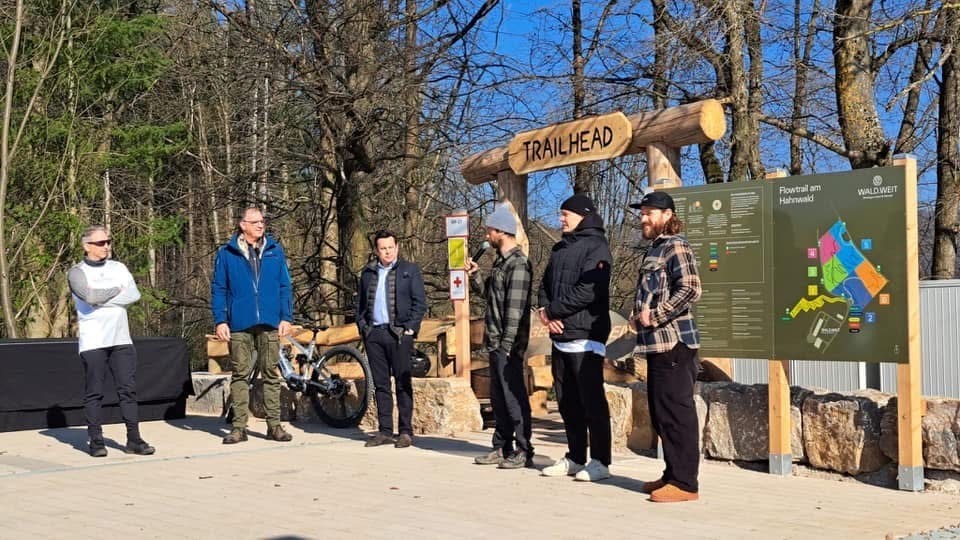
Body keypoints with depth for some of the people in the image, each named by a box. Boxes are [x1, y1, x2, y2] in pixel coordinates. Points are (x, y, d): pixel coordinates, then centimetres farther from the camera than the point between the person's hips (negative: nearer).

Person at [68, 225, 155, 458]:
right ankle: (96, 441, 8)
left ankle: (134, 439, 5)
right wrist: (117, 290, -2)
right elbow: (90, 296, -17)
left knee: (128, 389, 1)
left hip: (121, 339, 4)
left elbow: (134, 294, -1)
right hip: (93, 342, -4)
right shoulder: (77, 272, 2)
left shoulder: (118, 268, 14)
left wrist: (101, 299, -8)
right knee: (94, 393, 1)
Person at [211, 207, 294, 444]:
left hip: (269, 323, 1)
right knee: (240, 374, 2)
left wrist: (286, 317, 1)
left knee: (271, 373, 4)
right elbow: (218, 289, 4)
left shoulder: (274, 251, 9)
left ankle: (274, 425, 9)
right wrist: (220, 320, -4)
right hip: (239, 325, -1)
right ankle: (239, 426, 7)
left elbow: (285, 286, 9)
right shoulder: (226, 253, 4)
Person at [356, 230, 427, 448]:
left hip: (399, 333, -4)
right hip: (374, 333, 4)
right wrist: (362, 327, 7)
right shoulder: (368, 273, 15)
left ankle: (405, 431, 2)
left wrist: (411, 328, -8)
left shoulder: (410, 270, 4)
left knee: (403, 383, -2)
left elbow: (420, 302, 0)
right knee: (380, 384, 6)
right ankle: (385, 430, 11)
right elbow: (360, 302, 19)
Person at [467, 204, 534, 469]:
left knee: (514, 397, -4)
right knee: (498, 398, 14)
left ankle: (523, 452, 3)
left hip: (508, 345, -10)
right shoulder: (501, 261, 16)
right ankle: (501, 448, 22)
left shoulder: (518, 263, -14)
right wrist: (476, 274, 17)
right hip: (495, 342, 10)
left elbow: (515, 308, -19)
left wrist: (507, 345, -21)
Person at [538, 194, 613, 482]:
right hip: (560, 336, 9)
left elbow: (587, 291, -19)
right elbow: (546, 284, 19)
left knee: (592, 400, -5)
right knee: (566, 401, 12)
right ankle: (575, 457, 21)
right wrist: (544, 310, -2)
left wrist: (553, 310, -12)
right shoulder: (560, 248, 20)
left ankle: (600, 461, 0)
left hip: (585, 336, -8)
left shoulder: (596, 247, -7)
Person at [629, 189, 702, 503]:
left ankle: (684, 483, -4)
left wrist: (654, 316, -17)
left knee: (676, 413, -8)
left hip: (674, 342, -10)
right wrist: (639, 316, 12)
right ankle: (673, 474, 24)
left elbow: (690, 289, -20)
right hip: (658, 344, 10)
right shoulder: (655, 248, 20)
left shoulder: (675, 246, -9)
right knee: (661, 414, 15)